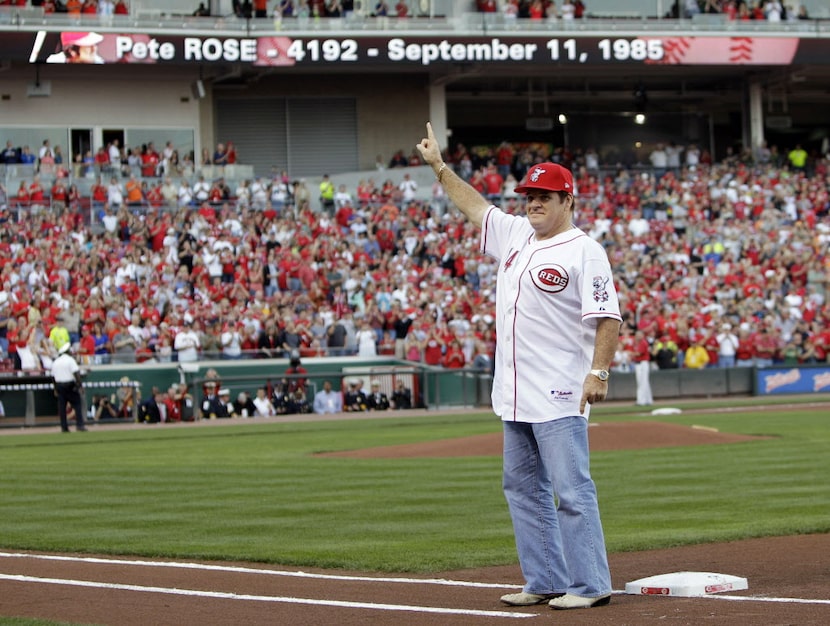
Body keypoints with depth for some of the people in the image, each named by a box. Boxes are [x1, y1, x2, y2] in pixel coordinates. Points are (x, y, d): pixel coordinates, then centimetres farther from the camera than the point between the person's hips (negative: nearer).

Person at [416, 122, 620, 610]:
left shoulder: (584, 252, -10)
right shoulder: (516, 235, 13)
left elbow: (608, 318, -15)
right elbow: (475, 206, 27)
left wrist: (599, 372, -24)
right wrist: (439, 166, 29)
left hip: (559, 398, -9)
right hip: (515, 395, 9)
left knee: (571, 491, -10)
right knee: (524, 490, 12)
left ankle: (591, 585, -7)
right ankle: (547, 582, 18)